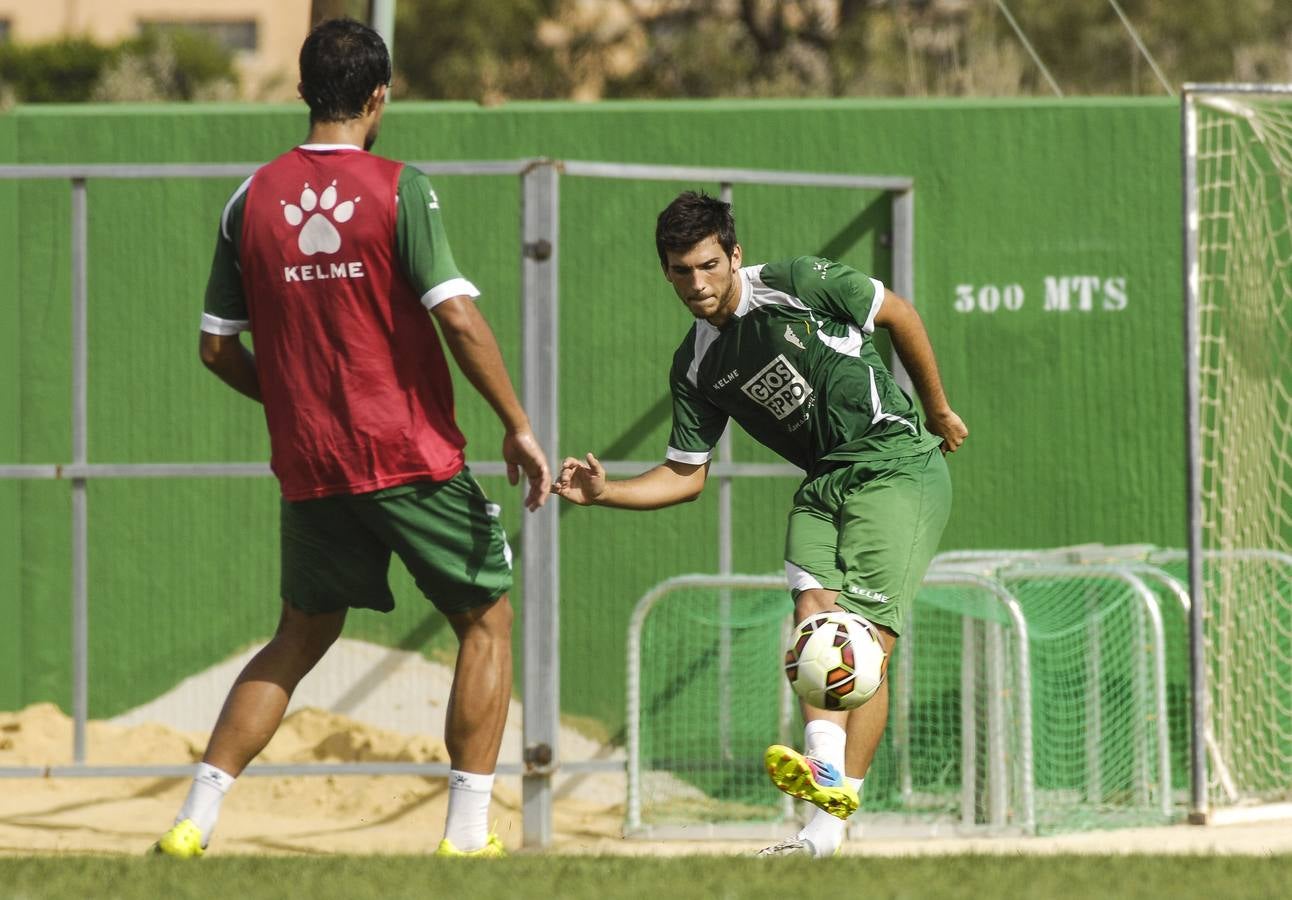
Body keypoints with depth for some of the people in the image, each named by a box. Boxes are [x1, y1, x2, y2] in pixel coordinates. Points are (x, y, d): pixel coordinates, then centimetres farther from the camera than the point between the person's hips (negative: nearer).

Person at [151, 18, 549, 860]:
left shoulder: (252, 198, 3)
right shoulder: (399, 189, -9)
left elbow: (217, 346, 7)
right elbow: (459, 317, -17)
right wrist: (518, 425, -10)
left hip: (308, 464, 4)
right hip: (410, 456, -4)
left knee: (302, 636, 18)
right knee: (486, 619, 10)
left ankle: (195, 819, 9)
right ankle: (468, 830, 3)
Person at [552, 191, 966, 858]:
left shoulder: (796, 285, -11)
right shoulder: (696, 367, 5)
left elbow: (896, 313, 1)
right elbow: (686, 475, 10)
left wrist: (938, 409, 7)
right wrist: (604, 492, -6)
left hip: (899, 460, -6)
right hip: (824, 482, 6)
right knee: (813, 616, -19)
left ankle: (830, 821, -18)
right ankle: (826, 772, -33)